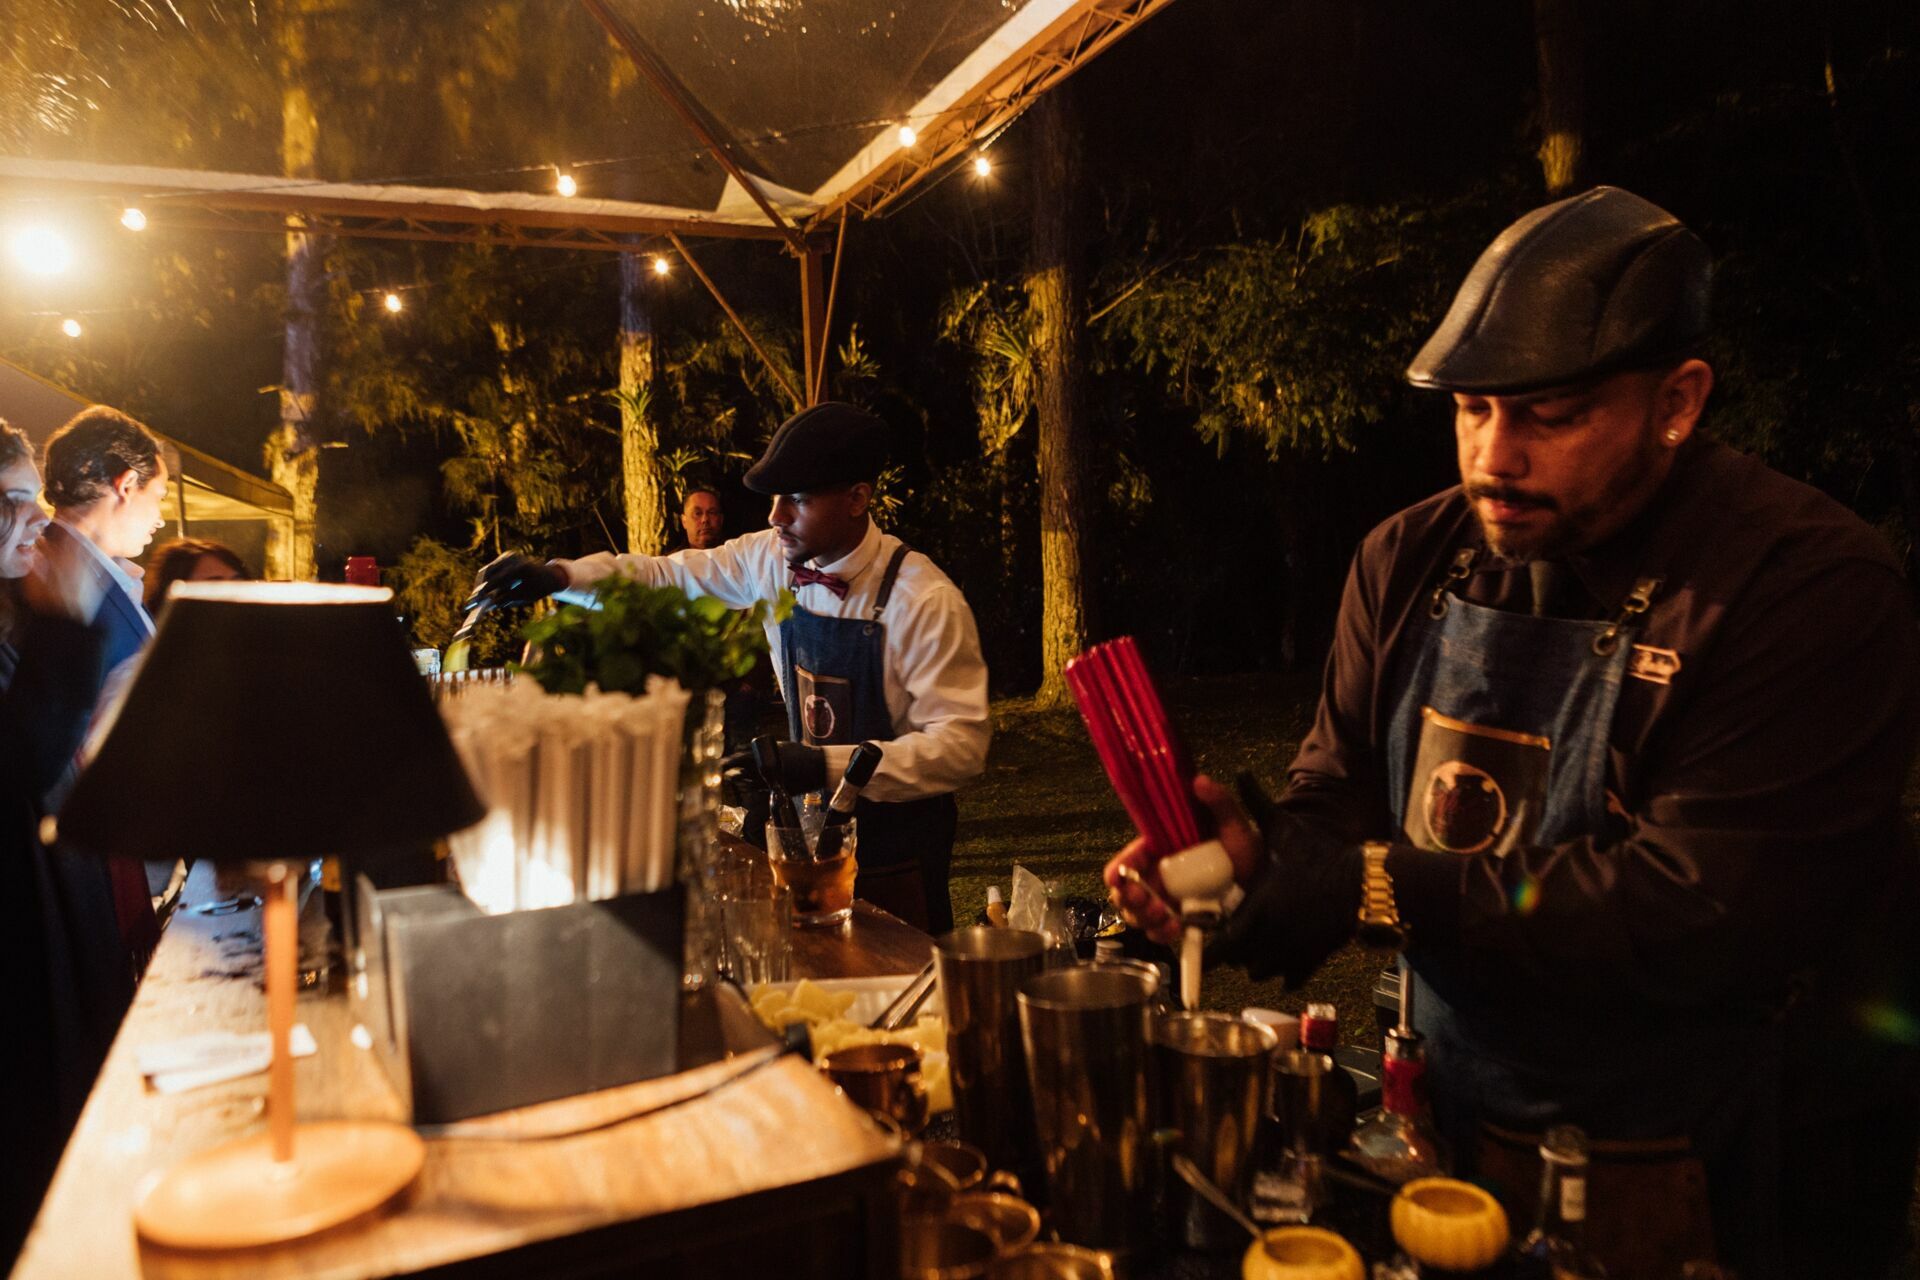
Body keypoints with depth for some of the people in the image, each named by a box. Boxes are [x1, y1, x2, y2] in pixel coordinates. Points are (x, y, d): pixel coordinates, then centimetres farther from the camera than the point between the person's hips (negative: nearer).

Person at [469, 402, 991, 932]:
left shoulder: (925, 601, -23)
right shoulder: (771, 559, -6)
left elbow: (961, 743, -27)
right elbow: (667, 577, 5)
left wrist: (822, 766, -36)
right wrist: (558, 574, -12)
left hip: (896, 848, -5)